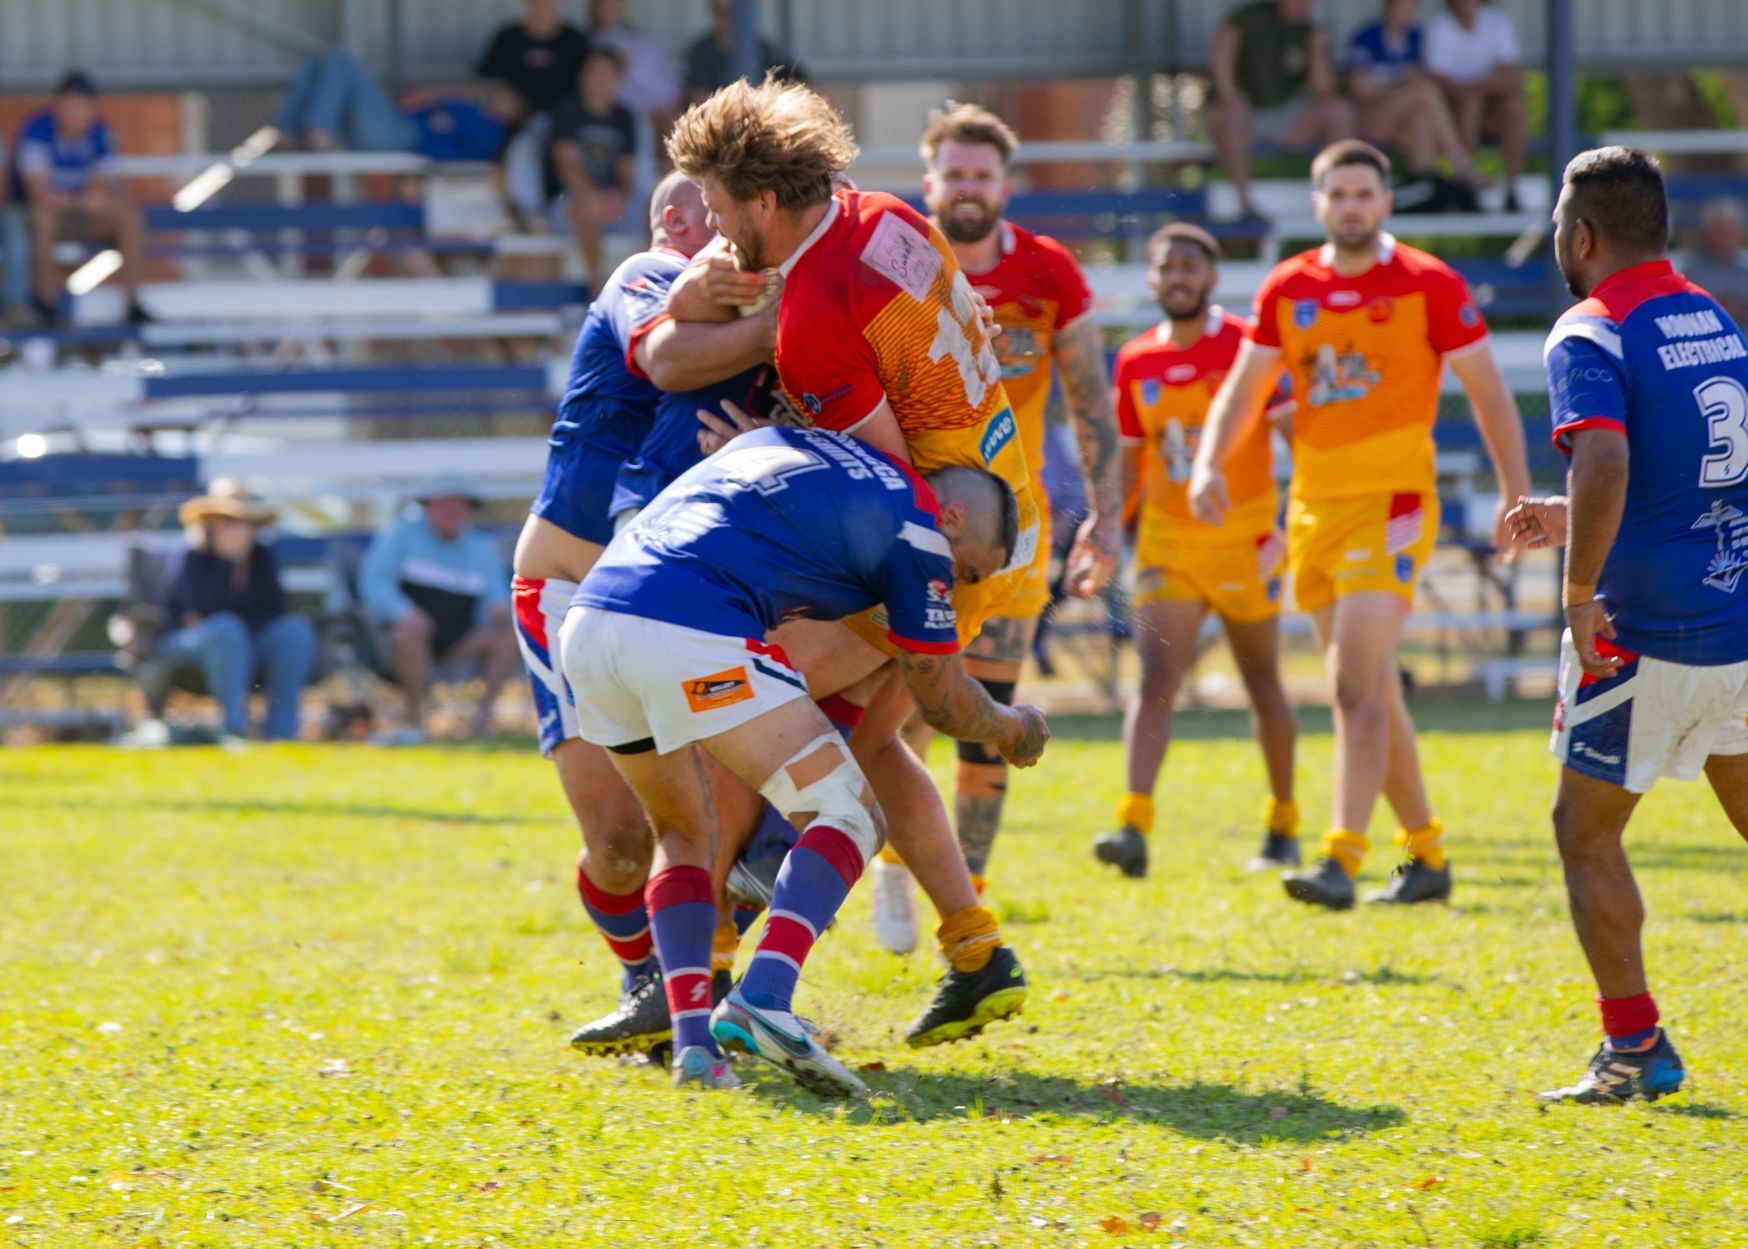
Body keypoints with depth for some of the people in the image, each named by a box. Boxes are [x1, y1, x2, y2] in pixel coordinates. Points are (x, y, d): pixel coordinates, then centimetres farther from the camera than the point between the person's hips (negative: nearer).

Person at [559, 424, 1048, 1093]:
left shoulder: (789, 441, 29)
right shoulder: (919, 523, 10)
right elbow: (943, 699, 20)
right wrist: (1010, 729, 42)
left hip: (588, 617, 7)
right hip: (693, 635, -7)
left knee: (685, 830, 25)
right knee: (848, 817, 2)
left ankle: (693, 1039, 8)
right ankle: (761, 1000, -20)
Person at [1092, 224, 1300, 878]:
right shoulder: (1135, 363, 7)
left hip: (1246, 537, -2)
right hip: (1167, 542, 2)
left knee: (1262, 683, 10)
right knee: (1155, 678, -13)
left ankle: (1283, 826, 26)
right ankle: (1134, 825, -25)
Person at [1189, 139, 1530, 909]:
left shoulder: (1429, 285, -4)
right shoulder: (1287, 289, 9)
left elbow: (1488, 392, 0)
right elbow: (1244, 388, 13)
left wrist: (1516, 493, -5)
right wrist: (1209, 464, -4)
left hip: (1392, 503, -6)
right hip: (1314, 507, 6)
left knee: (1356, 682, -17)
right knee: (1368, 689, 11)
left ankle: (1341, 859, -23)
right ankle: (1426, 855, 21)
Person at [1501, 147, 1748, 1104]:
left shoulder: (1589, 338, -13)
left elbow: (1606, 466, -31)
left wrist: (1580, 594, -21)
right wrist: (1575, 525, 24)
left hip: (1647, 634, -7)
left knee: (1585, 828, 7)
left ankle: (1636, 1050, 5)